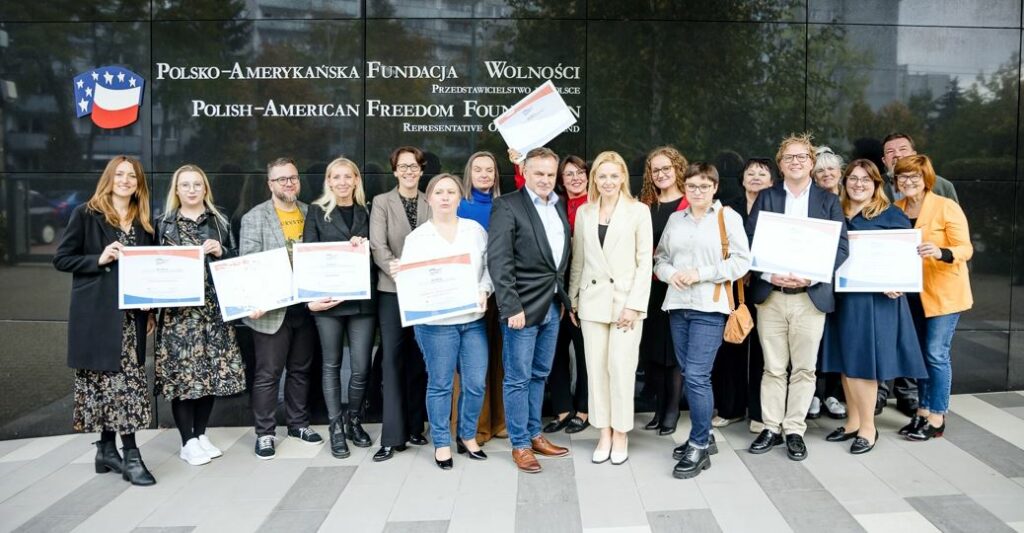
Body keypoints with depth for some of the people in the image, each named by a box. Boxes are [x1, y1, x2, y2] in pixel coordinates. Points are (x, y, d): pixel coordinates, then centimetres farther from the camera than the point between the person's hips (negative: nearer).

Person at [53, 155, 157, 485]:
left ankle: (107, 450, 19)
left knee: (119, 381, 7)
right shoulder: (86, 215, 0)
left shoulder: (143, 223, 13)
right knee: (116, 381, -6)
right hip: (97, 314, -4)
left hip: (131, 313, 5)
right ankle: (130, 455, 1)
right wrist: (99, 259, -18)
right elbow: (61, 259, -2)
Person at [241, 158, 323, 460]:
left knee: (301, 369, 15)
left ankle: (298, 423, 28)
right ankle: (265, 433, 14)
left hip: (306, 306, 4)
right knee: (268, 374, 3)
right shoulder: (255, 218, -3)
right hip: (272, 309, -4)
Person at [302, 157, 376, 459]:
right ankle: (336, 427, 19)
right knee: (332, 365, 7)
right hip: (328, 299, -1)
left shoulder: (367, 212, 11)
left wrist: (365, 248, -11)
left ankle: (353, 420, 23)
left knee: (361, 367, 1)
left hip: (362, 299, 1)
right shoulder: (317, 212, 6)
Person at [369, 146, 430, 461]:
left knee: (418, 361, 8)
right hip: (392, 290, -2)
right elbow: (378, 248, -6)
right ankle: (393, 436, 2)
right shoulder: (381, 203, 3)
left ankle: (414, 427, 19)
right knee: (393, 360, -2)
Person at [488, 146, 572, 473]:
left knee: (539, 375, 16)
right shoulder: (507, 206, -10)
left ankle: (535, 435, 29)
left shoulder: (559, 207, 11)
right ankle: (520, 444, 15)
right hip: (523, 307, -7)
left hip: (552, 306, 7)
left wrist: (563, 297, 10)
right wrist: (511, 307, -19)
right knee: (518, 379, 3)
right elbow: (498, 261, -16)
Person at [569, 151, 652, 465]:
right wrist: (572, 298, 8)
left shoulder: (639, 211, -1)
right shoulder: (584, 212, 9)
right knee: (596, 368, 6)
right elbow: (578, 259, 11)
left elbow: (645, 262, -4)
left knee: (621, 368, -3)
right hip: (592, 300, 3)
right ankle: (604, 433, 18)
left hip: (626, 300, -3)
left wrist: (634, 305, -9)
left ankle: (621, 434, 13)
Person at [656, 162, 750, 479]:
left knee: (697, 376, -9)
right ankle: (703, 435, 28)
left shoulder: (728, 217, -1)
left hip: (709, 308, -5)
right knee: (689, 374, 12)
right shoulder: (675, 219, 13)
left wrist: (701, 273, -13)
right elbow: (660, 257, 15)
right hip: (677, 305, 6)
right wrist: (670, 273, -6)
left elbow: (742, 261, -6)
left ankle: (699, 448, 3)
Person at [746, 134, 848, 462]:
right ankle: (771, 428, 17)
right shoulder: (765, 197, 8)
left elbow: (841, 248, 0)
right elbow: (749, 242, 0)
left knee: (804, 368, 5)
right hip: (770, 295, 0)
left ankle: (794, 430, 17)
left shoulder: (829, 201, 8)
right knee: (773, 368, 6)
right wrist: (770, 274, -15)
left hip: (811, 297, 0)